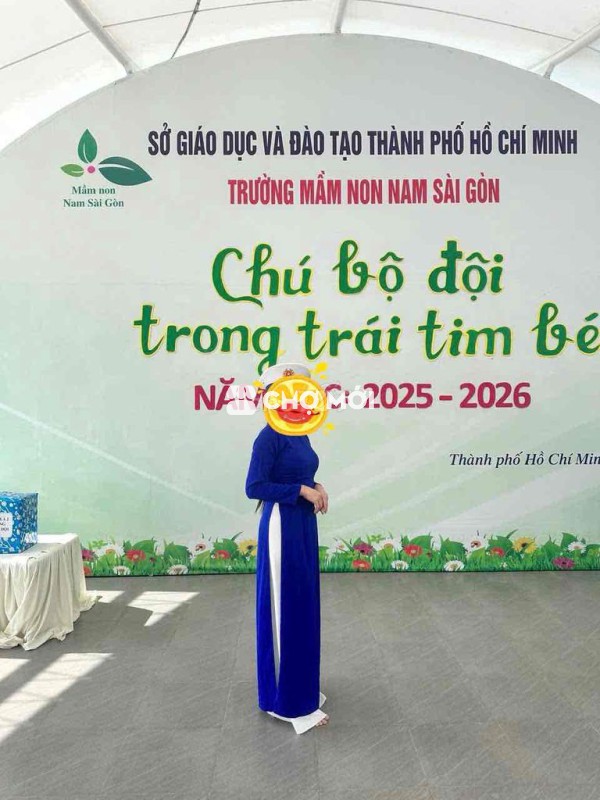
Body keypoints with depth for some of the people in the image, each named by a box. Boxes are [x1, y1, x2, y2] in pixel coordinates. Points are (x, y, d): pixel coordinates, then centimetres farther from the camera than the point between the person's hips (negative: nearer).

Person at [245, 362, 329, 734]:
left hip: (304, 525, 9)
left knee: (303, 606, 17)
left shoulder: (300, 434, 11)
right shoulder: (270, 436, -16)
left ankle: (301, 685, 33)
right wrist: (302, 490, -18)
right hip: (283, 527, -9)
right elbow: (254, 487, -19)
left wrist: (317, 488, -1)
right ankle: (288, 699, 14)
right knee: (285, 610, 1)